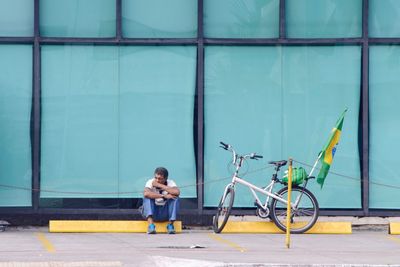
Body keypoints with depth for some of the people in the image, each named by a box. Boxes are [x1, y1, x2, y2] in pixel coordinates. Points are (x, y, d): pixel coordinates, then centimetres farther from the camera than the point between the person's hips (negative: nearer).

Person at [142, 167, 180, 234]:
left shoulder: (170, 183, -10)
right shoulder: (150, 182, -14)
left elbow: (177, 192, -32)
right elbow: (146, 194, -36)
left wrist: (160, 185, -29)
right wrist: (164, 196, -35)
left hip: (165, 214, 1)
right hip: (152, 212, -1)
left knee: (175, 197, -21)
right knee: (148, 196, -26)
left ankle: (170, 224, -19)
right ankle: (151, 224, -35)